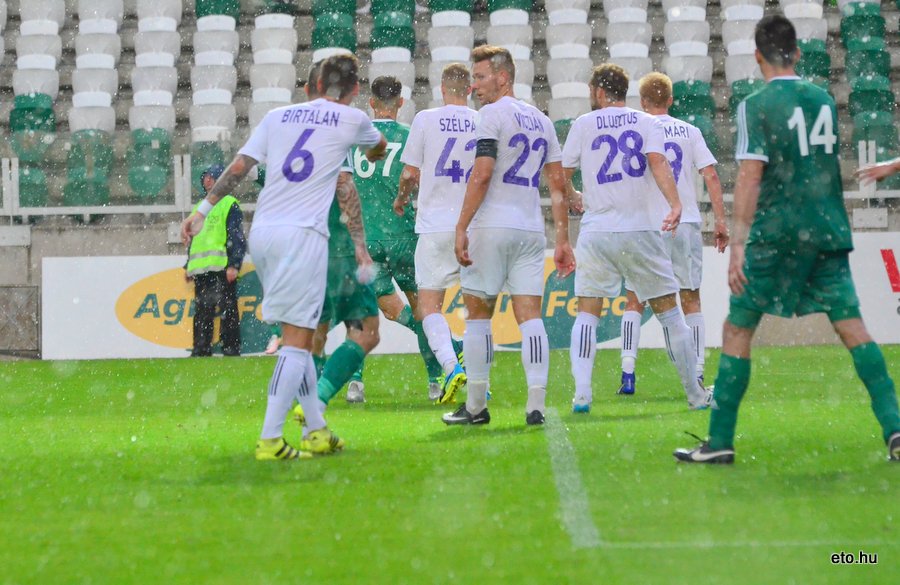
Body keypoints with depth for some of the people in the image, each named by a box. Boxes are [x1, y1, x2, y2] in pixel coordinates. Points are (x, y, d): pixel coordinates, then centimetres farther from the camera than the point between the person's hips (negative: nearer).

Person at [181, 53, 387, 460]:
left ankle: (317, 431, 15)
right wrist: (373, 154, 53)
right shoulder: (352, 120, 7)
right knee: (297, 341, -6)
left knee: (296, 336, 13)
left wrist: (204, 209, 15)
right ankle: (270, 439, -14)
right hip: (302, 233, -5)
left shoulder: (278, 117, 15)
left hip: (261, 232, 5)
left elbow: (238, 167, 9)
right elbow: (379, 147, 30)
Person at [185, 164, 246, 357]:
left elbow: (237, 238, -6)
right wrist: (188, 266, 21)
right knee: (202, 311, 7)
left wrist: (234, 265, -14)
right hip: (201, 269, 7)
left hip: (222, 268, -7)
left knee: (227, 309, -7)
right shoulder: (199, 207, 24)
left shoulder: (230, 205, 0)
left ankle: (231, 348, -6)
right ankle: (201, 350, 9)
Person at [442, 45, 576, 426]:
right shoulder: (541, 120, 17)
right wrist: (562, 240, 16)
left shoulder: (492, 113, -4)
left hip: (492, 226, -6)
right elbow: (558, 185, 15)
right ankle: (536, 405, -7)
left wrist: (461, 227, -13)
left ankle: (476, 406, 5)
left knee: (478, 313, 3)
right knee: (529, 316, 2)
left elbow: (482, 174, -14)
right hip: (532, 230, 6)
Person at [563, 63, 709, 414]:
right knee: (668, 311, 8)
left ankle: (581, 394, -11)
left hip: (596, 232, 0)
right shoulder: (647, 123, 8)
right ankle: (695, 394, 12)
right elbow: (658, 162, -11)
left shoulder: (584, 124, 8)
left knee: (587, 313, 5)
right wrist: (675, 205, -22)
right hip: (641, 229, 0)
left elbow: (561, 175, 11)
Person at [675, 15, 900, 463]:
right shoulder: (824, 100, 10)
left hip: (775, 232, -4)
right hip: (828, 230, 5)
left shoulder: (756, 106, -7)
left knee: (738, 328, 4)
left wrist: (738, 245, -14)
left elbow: (750, 177, -13)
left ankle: (720, 441, 2)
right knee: (851, 326, 4)